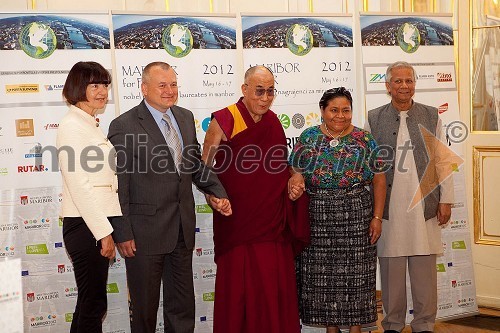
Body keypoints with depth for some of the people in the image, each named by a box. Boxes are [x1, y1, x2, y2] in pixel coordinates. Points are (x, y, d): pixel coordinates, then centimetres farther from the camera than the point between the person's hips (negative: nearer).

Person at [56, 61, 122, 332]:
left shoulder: (92, 125, 16)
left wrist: (108, 229, 12)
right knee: (93, 303, -2)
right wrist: (104, 232, -17)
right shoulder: (71, 126, -11)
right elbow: (78, 185, -17)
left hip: (98, 223, 9)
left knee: (90, 302, 15)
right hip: (85, 225, -9)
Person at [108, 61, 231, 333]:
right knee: (144, 305, 9)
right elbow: (117, 185, -12)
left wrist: (216, 191, 3)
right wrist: (122, 233, -13)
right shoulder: (124, 126, -12)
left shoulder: (185, 117, 8)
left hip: (183, 228, 6)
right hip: (145, 232, -6)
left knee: (183, 304, 16)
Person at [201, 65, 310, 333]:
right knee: (239, 287, 0)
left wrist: (294, 178, 3)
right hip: (237, 220, -5)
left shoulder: (273, 122, 9)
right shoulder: (225, 121, -8)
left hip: (273, 220, 5)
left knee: (277, 286, 7)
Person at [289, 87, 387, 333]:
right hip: (317, 216, 1)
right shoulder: (309, 138, 4)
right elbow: (294, 175, 5)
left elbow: (379, 180, 2)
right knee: (321, 274, 5)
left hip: (356, 216, -1)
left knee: (355, 272, 2)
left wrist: (377, 217, -5)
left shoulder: (364, 140, 2)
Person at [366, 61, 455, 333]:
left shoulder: (431, 116, 8)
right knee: (391, 269, 5)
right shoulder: (374, 119, 5)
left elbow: (442, 161, 8)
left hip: (424, 206, 1)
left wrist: (445, 200, 4)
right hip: (389, 206, 0)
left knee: (424, 269, 4)